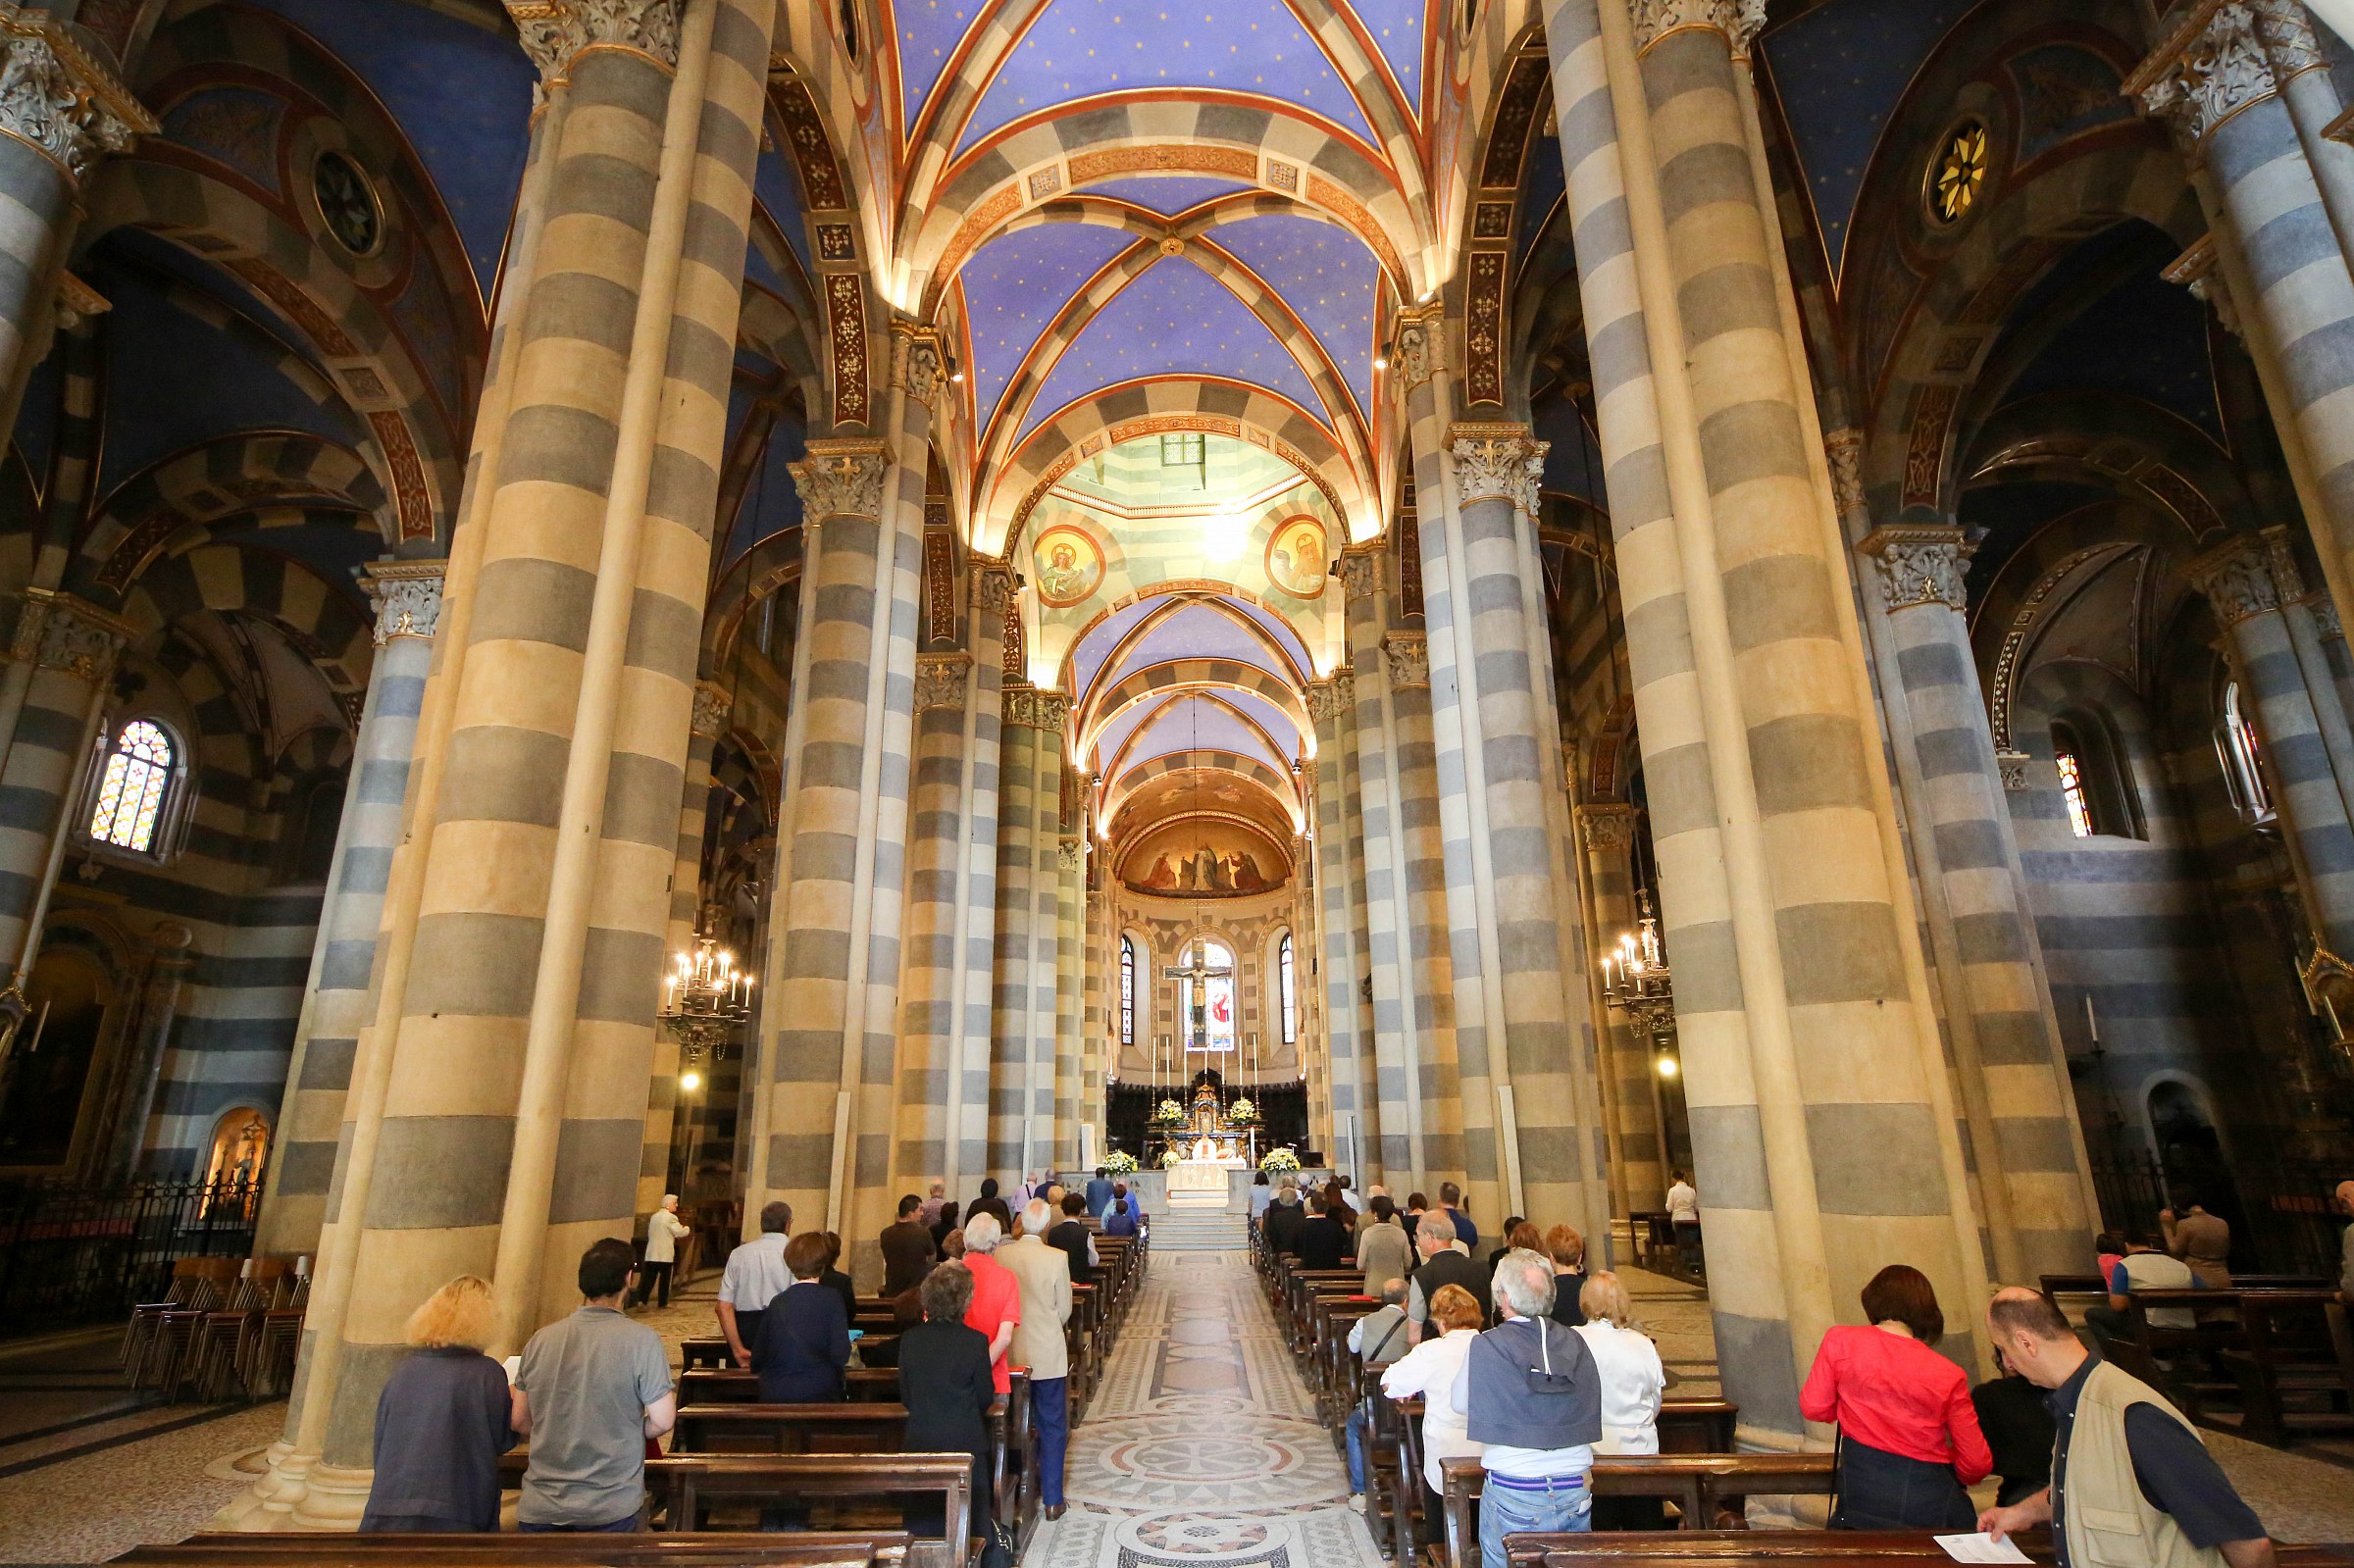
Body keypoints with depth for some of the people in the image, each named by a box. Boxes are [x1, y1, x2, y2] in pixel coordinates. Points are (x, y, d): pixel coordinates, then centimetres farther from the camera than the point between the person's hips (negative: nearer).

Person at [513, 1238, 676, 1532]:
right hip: (610, 1509, -3)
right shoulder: (641, 1339, -14)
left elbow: (519, 1422, 6)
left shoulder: (540, 1339, -2)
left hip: (539, 1509, 3)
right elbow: (662, 1421, -11)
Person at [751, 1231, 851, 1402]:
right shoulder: (832, 1299, -6)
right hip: (818, 1395, -3)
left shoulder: (777, 1302, 3)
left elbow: (757, 1361, 8)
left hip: (773, 1396, 3)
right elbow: (840, 1356, -12)